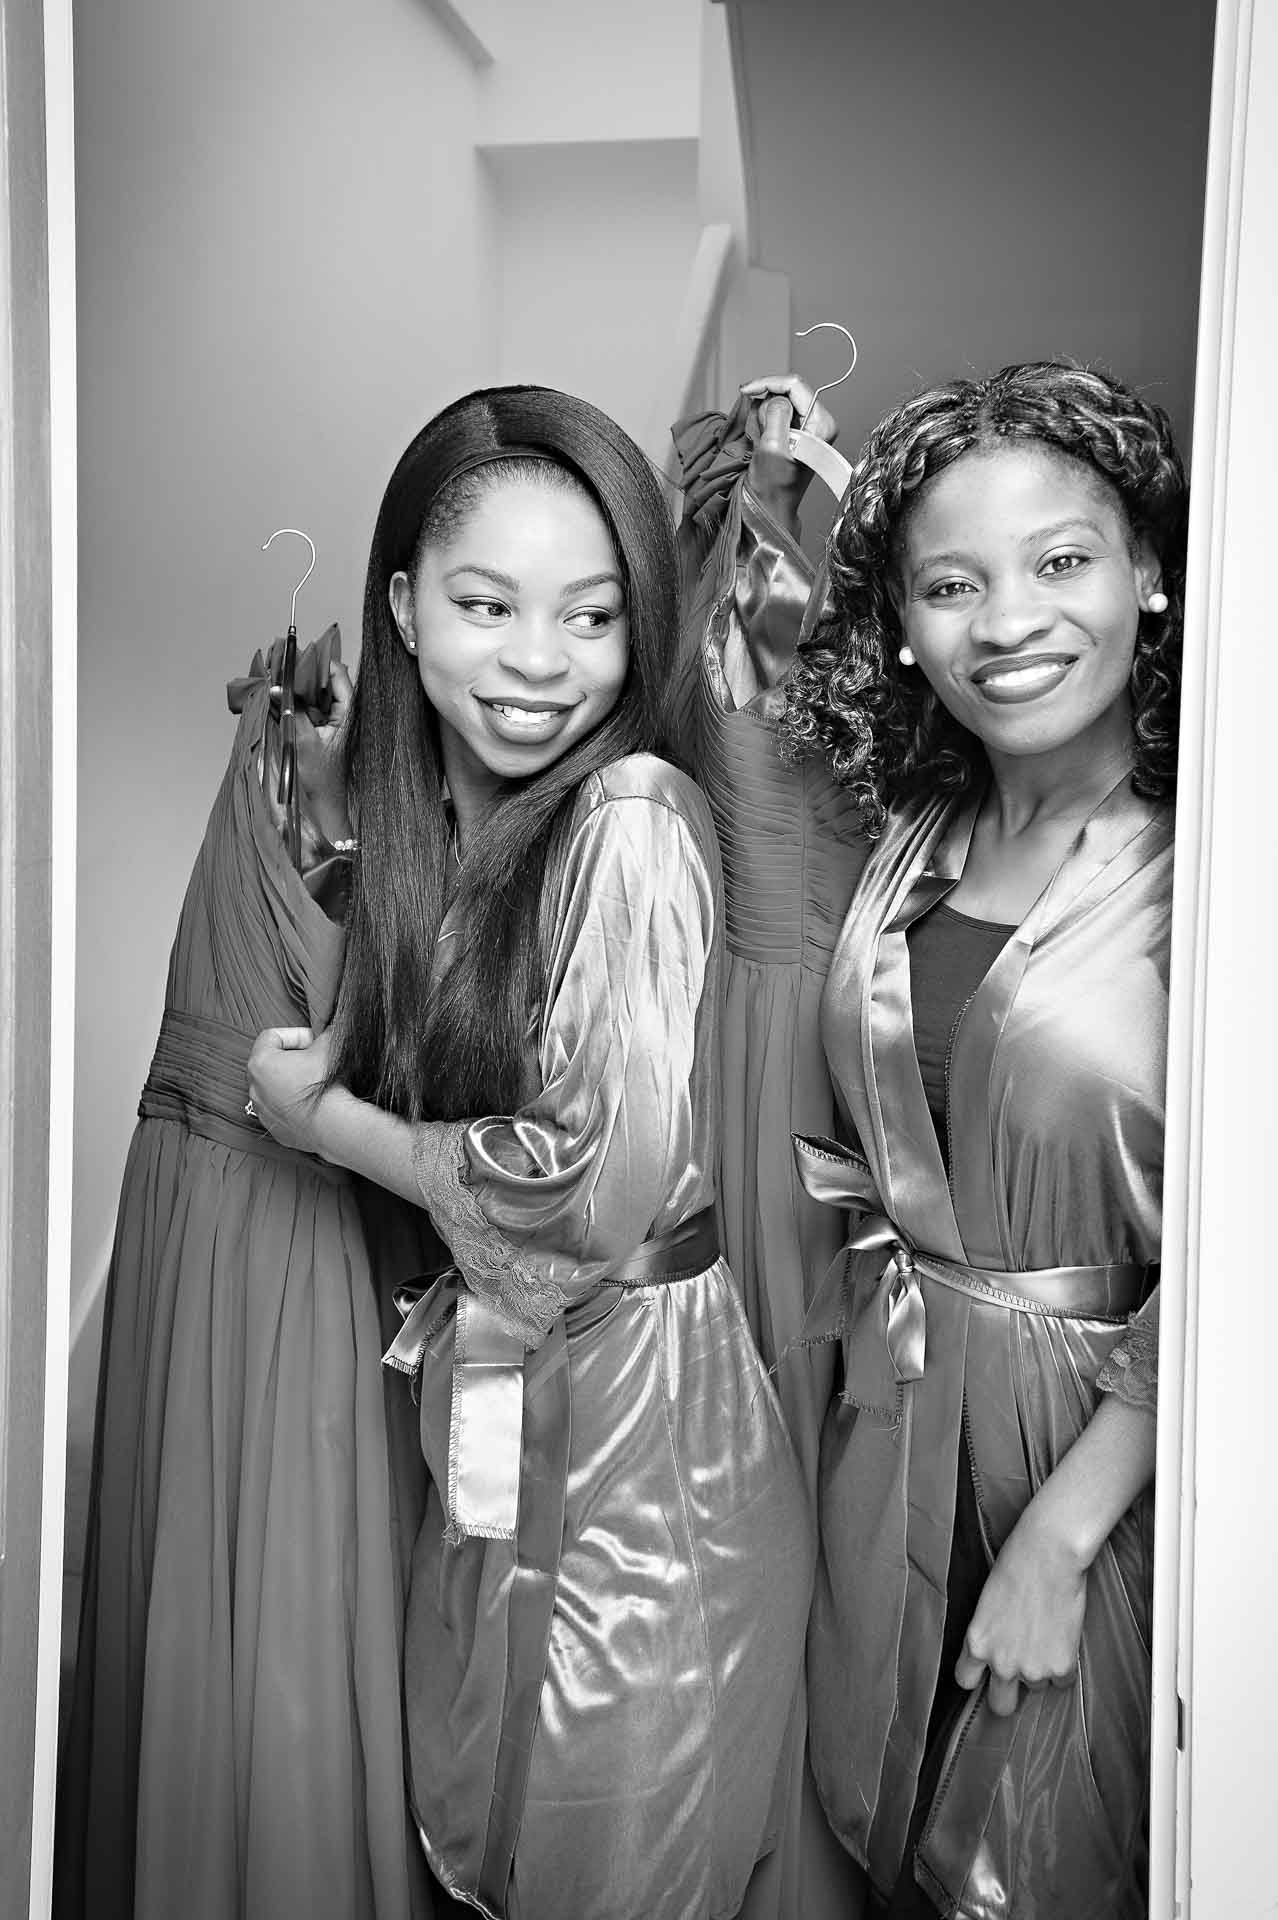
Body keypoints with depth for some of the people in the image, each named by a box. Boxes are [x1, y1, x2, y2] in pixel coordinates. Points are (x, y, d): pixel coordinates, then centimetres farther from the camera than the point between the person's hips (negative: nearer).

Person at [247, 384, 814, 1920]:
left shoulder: (636, 819, -20)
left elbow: (604, 1189, -22)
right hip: (492, 1410, 7)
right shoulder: (434, 818, 3)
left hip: (636, 1430, -7)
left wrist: (324, 1118, -11)